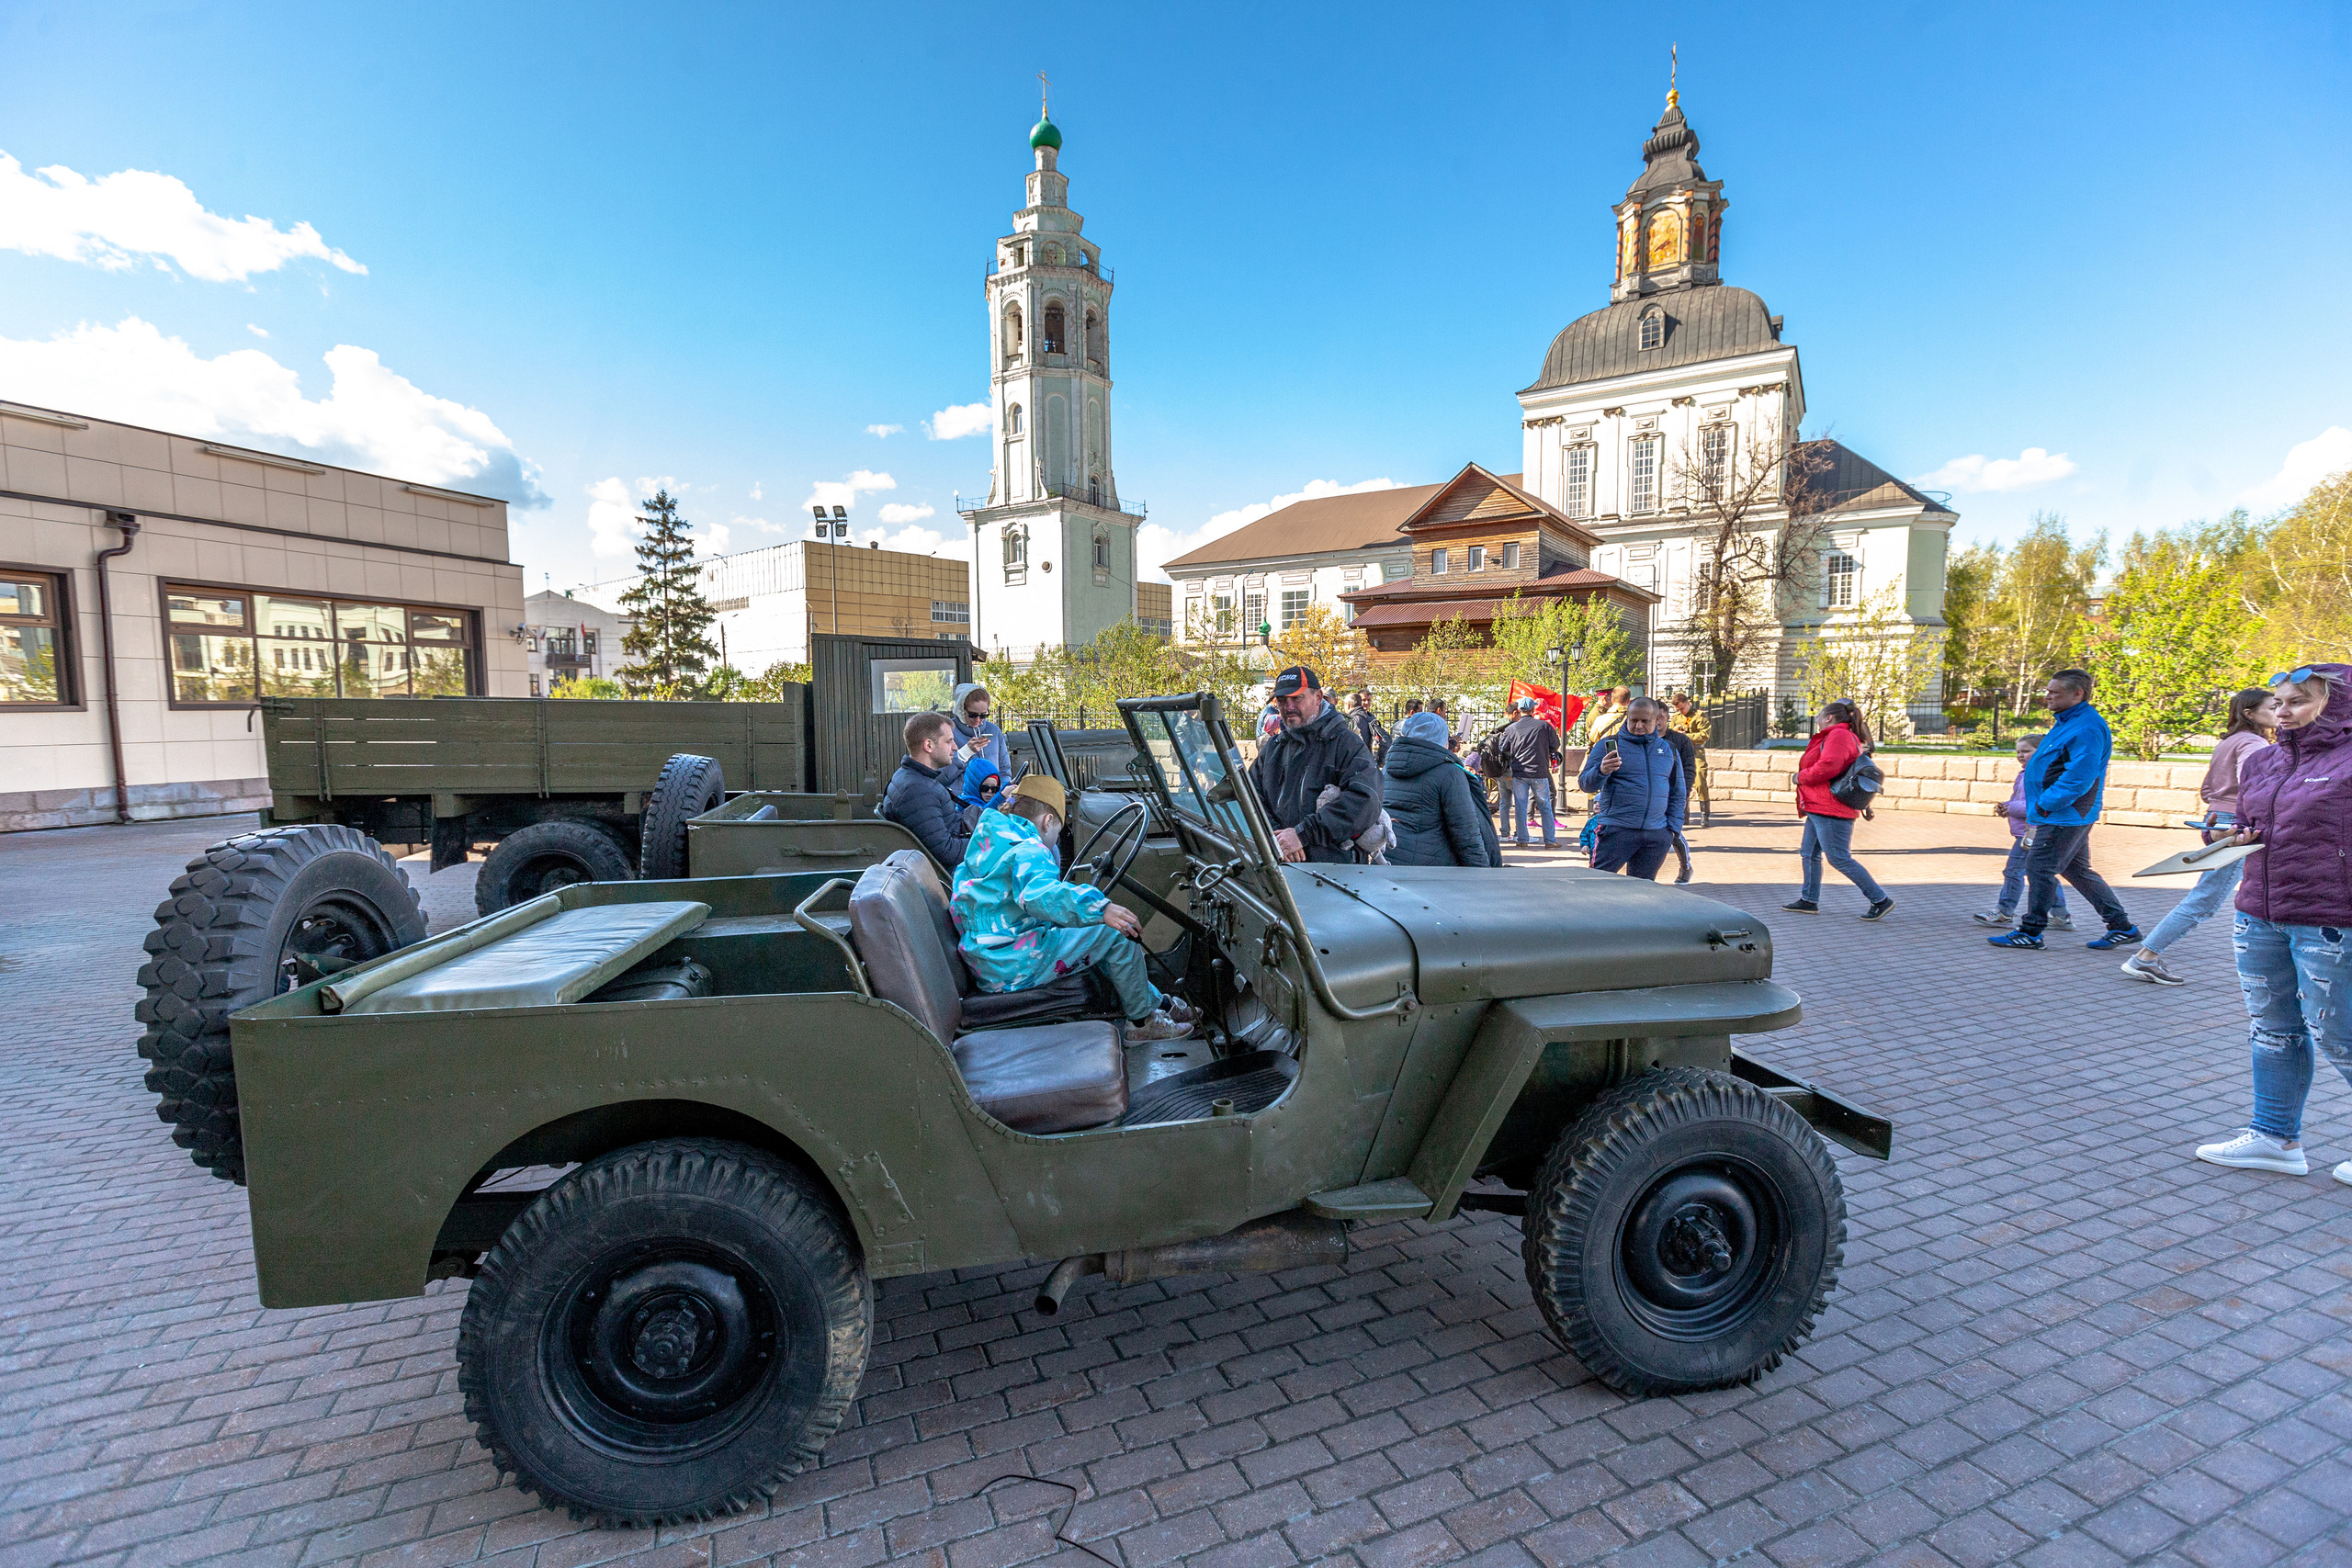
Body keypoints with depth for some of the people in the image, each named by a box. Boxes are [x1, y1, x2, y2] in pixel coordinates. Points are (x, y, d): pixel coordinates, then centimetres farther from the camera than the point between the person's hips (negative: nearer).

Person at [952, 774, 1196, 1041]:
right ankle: (1143, 1020, 7)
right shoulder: (1027, 849, -17)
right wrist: (1100, 907, -46)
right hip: (1012, 964, -11)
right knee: (1117, 933, -9)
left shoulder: (988, 844, 16)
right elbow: (1038, 894, -39)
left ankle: (1157, 1003, 25)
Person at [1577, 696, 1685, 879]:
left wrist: (1673, 828, 12)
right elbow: (1585, 784, -3)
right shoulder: (1609, 744, 3)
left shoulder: (1669, 749, 16)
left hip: (1657, 836, 4)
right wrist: (1601, 772, -25)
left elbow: (1678, 793, 22)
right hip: (1616, 830, -4)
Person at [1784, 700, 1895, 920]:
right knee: (1809, 853, 14)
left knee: (1838, 858, -9)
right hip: (1819, 809, 11)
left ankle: (1880, 900, -3)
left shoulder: (1838, 735, -13)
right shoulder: (1835, 736, 21)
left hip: (1830, 811, -11)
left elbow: (1827, 767, -25)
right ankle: (1809, 901, 20)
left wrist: (1801, 776, -11)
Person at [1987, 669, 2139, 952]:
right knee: (2078, 870, 16)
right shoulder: (2067, 722, 15)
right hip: (2067, 815, 11)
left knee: (2039, 867, -6)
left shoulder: (2087, 729, -19)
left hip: (2065, 816, -11)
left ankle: (2030, 933, 1)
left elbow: (2078, 779, -25)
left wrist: (2045, 805, -20)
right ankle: (2123, 926, 24)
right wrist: (2041, 805, 15)